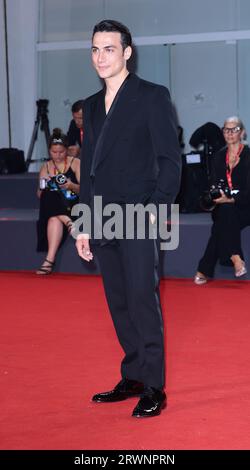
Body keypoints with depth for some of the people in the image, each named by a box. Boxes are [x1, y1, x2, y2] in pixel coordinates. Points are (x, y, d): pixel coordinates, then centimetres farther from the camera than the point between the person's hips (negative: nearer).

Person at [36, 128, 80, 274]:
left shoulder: (75, 163, 4)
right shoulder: (46, 167, 13)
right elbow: (40, 195, 9)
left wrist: (72, 186, -24)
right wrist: (43, 187, -14)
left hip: (73, 206, -2)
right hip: (52, 206, 2)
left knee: (54, 219, -34)